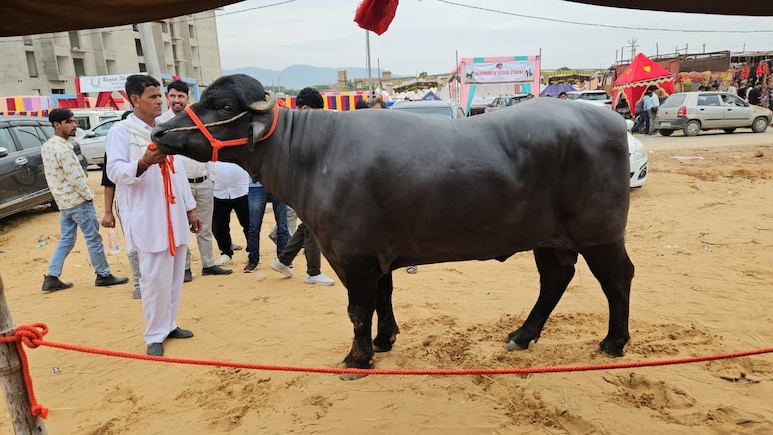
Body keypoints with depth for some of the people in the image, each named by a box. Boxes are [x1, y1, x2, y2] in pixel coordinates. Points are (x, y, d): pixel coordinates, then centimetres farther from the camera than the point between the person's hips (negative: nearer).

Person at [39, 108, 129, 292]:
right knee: (93, 239, 1)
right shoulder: (62, 148, -20)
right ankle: (104, 275, 11)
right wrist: (89, 195, -10)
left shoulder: (47, 146, 11)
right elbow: (74, 178, -22)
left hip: (64, 201, 9)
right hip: (78, 201, -9)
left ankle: (51, 278, 14)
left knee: (66, 240, 14)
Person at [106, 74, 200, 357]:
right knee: (155, 278, -4)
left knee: (175, 275, 12)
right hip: (147, 219, -7)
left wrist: (190, 208, 17)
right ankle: (154, 336, 9)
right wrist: (143, 163, -35)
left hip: (175, 215, 7)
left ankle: (169, 324, 26)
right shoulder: (121, 131, -5)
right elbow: (115, 171, -16)